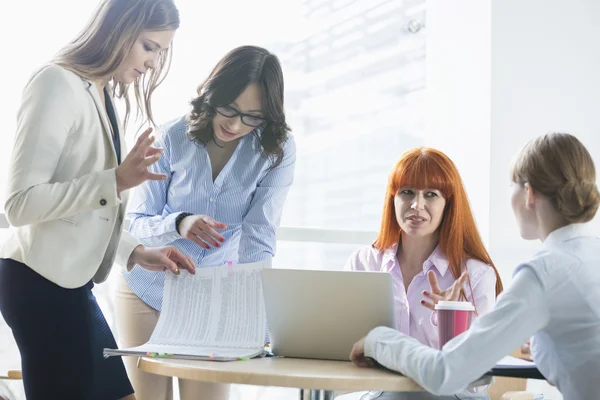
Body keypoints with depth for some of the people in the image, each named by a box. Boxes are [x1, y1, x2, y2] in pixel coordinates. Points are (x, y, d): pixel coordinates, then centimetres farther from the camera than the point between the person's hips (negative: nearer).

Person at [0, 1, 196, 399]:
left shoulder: (104, 99, 16)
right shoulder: (58, 83, -12)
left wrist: (137, 253, 6)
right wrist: (116, 180, -26)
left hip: (71, 282, 9)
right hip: (43, 283, -9)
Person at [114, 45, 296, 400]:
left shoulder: (277, 149, -13)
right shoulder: (174, 137, -12)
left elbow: (259, 235, -21)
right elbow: (138, 223, -10)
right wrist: (179, 223, -31)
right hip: (148, 289, 1)